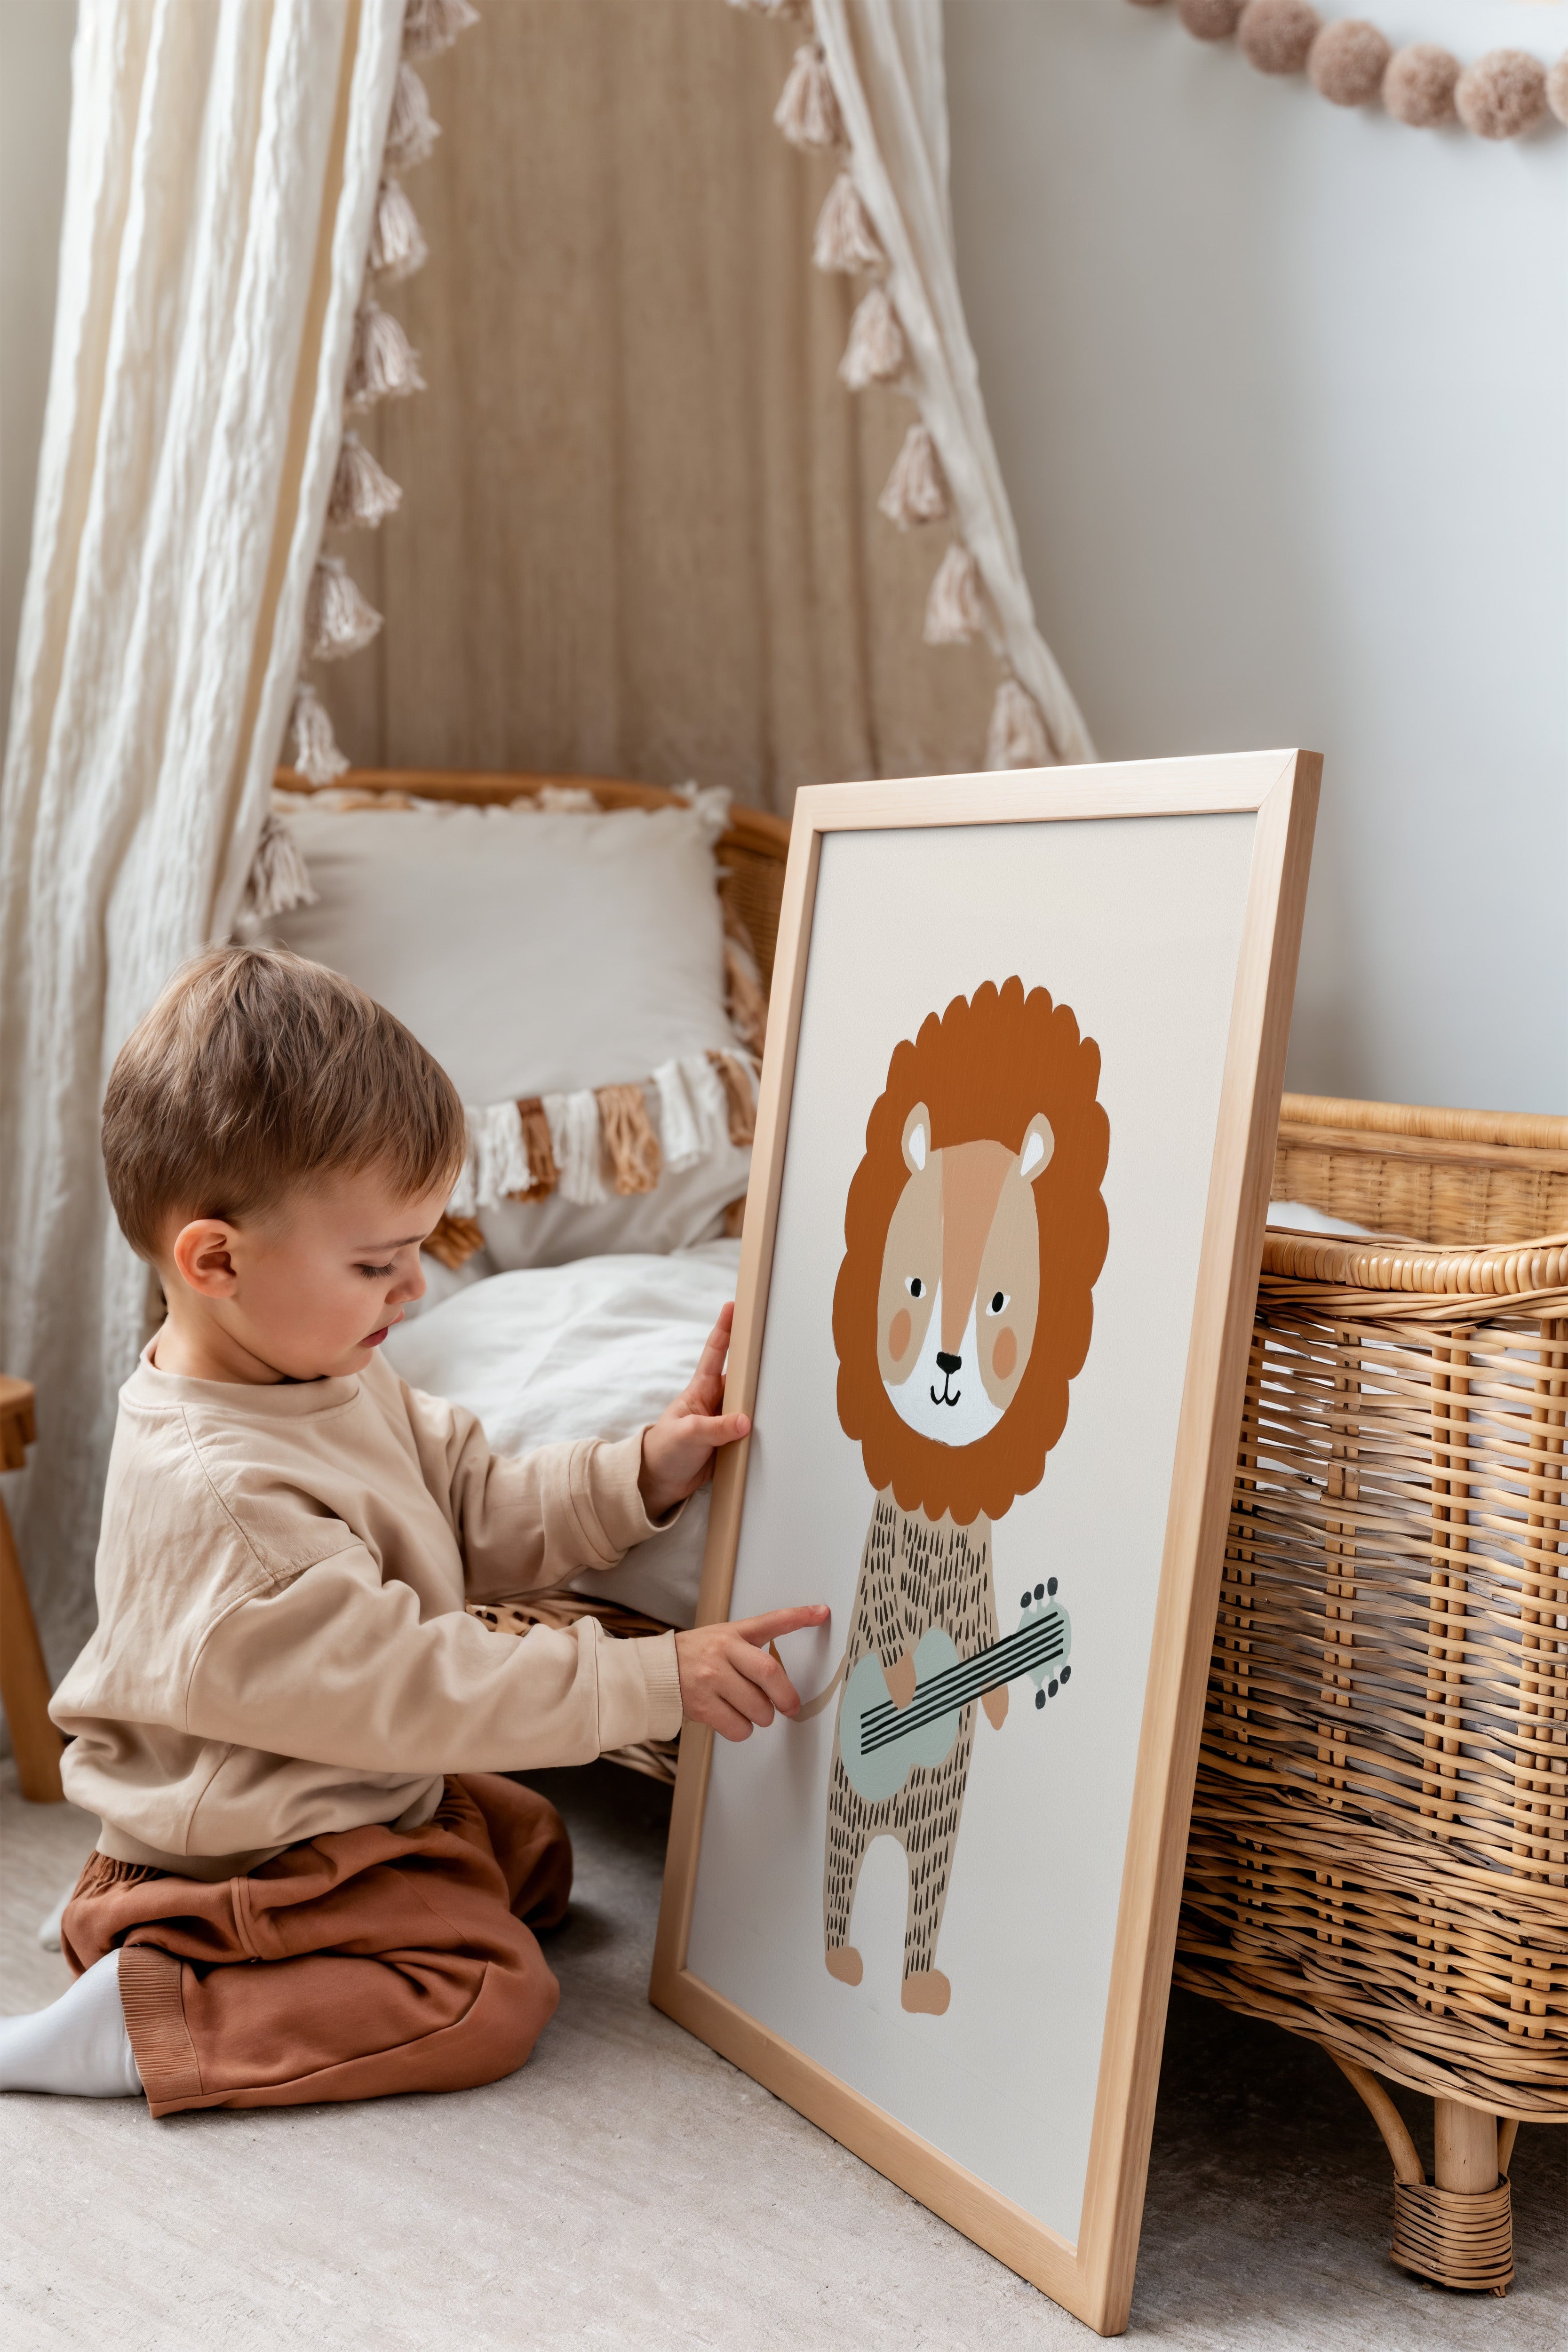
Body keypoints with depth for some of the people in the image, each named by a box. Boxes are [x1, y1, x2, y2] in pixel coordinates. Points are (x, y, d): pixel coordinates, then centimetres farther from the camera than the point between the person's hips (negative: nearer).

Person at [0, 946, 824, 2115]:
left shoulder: (331, 1377, -3)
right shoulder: (221, 1497, -35)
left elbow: (479, 1515, 7)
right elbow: (417, 1689, -32)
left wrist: (639, 1475, -9)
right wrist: (658, 1680, -29)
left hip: (371, 1794, 10)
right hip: (253, 1857, -10)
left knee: (534, 1854, 23)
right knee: (493, 1994, -16)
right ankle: (140, 2021, -12)